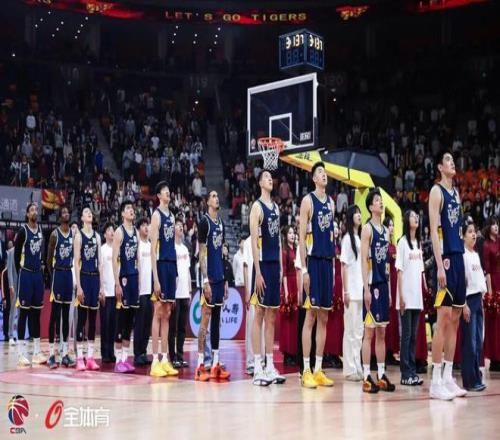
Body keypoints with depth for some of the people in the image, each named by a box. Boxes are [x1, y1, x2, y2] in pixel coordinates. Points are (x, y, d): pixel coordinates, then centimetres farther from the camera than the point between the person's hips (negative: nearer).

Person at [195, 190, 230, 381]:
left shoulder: (221, 222, 15)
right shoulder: (204, 222, -8)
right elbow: (202, 253, -13)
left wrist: (225, 279, 16)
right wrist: (205, 280, -18)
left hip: (220, 277, 8)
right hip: (209, 277, -8)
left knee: (217, 319, 9)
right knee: (206, 317, -6)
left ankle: (215, 364, 13)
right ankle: (200, 365, -2)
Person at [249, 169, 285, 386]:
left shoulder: (276, 207, 17)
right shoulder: (257, 206, -6)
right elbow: (254, 241, -12)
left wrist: (281, 267, 14)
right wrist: (258, 271, -18)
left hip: (275, 265, 8)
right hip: (263, 264, -8)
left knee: (272, 317, 8)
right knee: (259, 315, -5)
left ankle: (270, 367, 13)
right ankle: (257, 369, -2)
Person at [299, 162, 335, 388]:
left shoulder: (331, 203, 15)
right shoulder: (308, 200, -3)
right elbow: (301, 236, -8)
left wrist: (333, 265, 13)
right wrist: (304, 269, -14)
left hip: (328, 262, 7)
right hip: (313, 261, -6)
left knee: (323, 318, 7)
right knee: (310, 316, -6)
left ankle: (319, 370, 13)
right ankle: (306, 371, -2)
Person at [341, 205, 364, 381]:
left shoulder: (360, 238, 13)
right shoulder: (347, 238, -5)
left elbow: (363, 264, 13)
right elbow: (344, 266, -8)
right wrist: (346, 291, -12)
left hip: (361, 290, 7)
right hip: (351, 291, -7)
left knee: (359, 331, 10)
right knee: (350, 330, -2)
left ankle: (357, 367, 16)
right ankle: (349, 369, 3)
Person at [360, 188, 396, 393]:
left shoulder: (385, 230, 16)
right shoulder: (367, 229, -6)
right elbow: (364, 260, -12)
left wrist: (389, 288, 15)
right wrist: (366, 288, -17)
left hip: (384, 284, 7)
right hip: (372, 285, -7)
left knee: (382, 332, 9)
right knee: (369, 332, -5)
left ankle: (381, 376, 14)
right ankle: (367, 378, -1)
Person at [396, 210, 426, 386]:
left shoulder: (419, 243, 14)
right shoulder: (402, 242, -4)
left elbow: (421, 270, 16)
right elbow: (399, 270, -7)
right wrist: (401, 296, -12)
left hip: (417, 296, 6)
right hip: (406, 296, -6)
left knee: (414, 335, 9)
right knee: (406, 335, -3)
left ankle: (413, 371, 14)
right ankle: (405, 373, 2)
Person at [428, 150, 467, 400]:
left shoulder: (456, 193, 19)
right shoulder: (436, 191, -6)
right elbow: (434, 230, -14)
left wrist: (460, 261, 16)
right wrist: (440, 265, -21)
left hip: (458, 258, 9)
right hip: (446, 259, -9)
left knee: (454, 320, 9)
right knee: (443, 319, -9)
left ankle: (447, 378, 15)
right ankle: (436, 382, -5)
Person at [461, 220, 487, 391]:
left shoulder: (476, 255, 16)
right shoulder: (462, 255, -9)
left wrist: (482, 298, 12)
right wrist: (464, 304, -17)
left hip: (478, 298, 8)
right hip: (468, 299, -8)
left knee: (479, 342, 8)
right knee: (470, 342, -5)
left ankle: (476, 377, 14)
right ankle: (470, 380, -1)